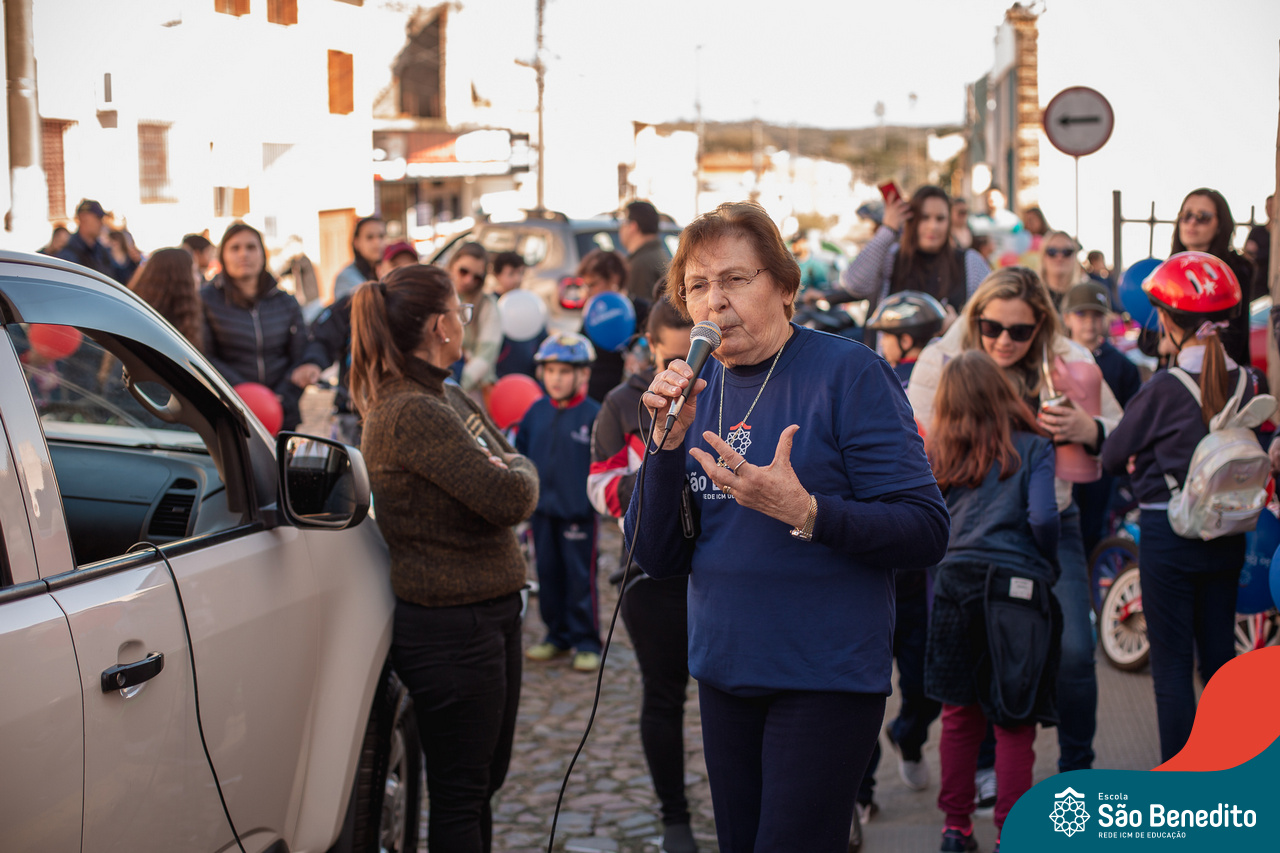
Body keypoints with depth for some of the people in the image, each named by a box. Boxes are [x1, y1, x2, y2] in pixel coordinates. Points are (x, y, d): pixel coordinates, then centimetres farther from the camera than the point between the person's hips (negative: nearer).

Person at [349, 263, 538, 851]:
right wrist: (520, 468, -5)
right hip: (452, 626, -10)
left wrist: (505, 469, -9)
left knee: (483, 780, 19)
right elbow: (509, 498, -27)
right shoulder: (414, 414, -22)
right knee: (460, 797, 0)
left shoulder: (417, 401, 12)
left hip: (486, 615, 10)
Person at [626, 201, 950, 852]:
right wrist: (669, 440, -10)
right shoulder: (697, 390, 8)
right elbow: (658, 559, 3)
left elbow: (927, 530, -14)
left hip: (827, 676, -6)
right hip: (724, 671, 6)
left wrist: (804, 512, -28)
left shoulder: (849, 372, -9)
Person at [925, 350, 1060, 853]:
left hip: (954, 581, 3)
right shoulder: (1033, 448, 1)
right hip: (1017, 583, -3)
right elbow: (1042, 517, -9)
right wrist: (1049, 567, 6)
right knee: (1014, 722, 4)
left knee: (960, 715, 12)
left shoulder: (937, 455, 9)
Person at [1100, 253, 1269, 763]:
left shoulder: (1164, 388, -16)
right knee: (1219, 657, 16)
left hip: (1168, 532, -5)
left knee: (1172, 665, 2)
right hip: (1227, 533, 5)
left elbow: (1113, 456, -6)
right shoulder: (1246, 382, -1)